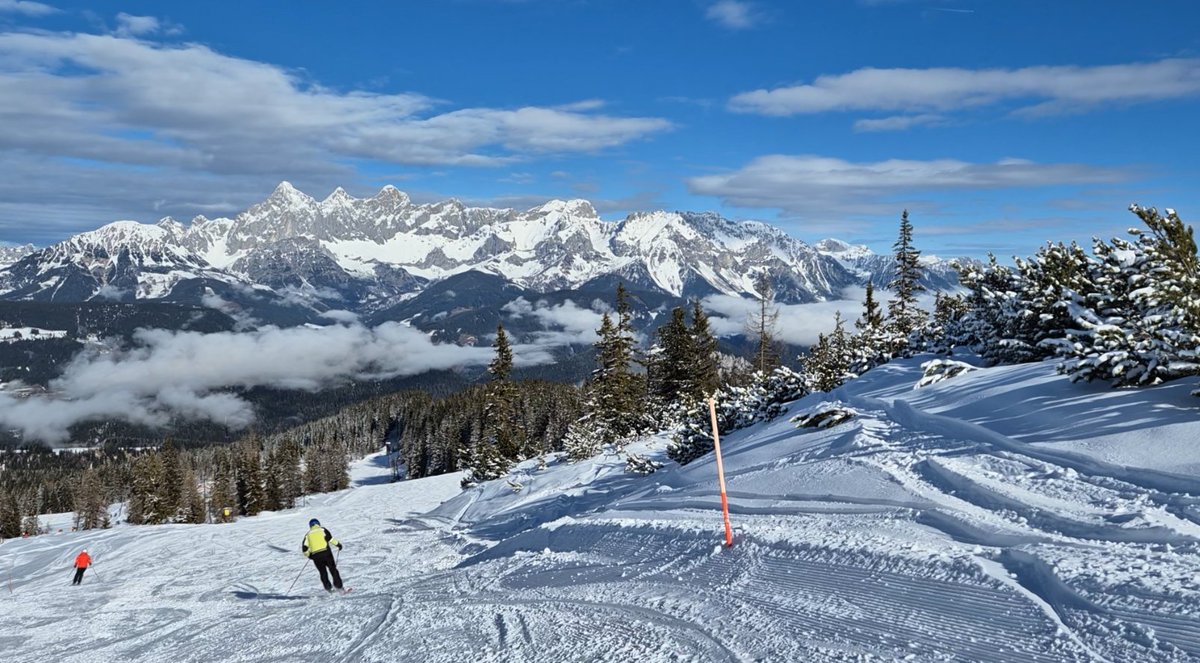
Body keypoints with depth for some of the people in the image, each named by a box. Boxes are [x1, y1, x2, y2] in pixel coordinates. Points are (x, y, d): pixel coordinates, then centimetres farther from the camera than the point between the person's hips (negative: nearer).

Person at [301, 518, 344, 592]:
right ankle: (339, 586, -2)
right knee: (333, 569, 5)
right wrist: (338, 544, 0)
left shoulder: (308, 534, 16)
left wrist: (308, 555, 25)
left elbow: (304, 548, 9)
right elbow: (329, 538, -7)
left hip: (315, 556, 2)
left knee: (323, 572, 12)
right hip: (326, 552, -2)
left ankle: (328, 587, 0)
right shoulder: (322, 530, 10)